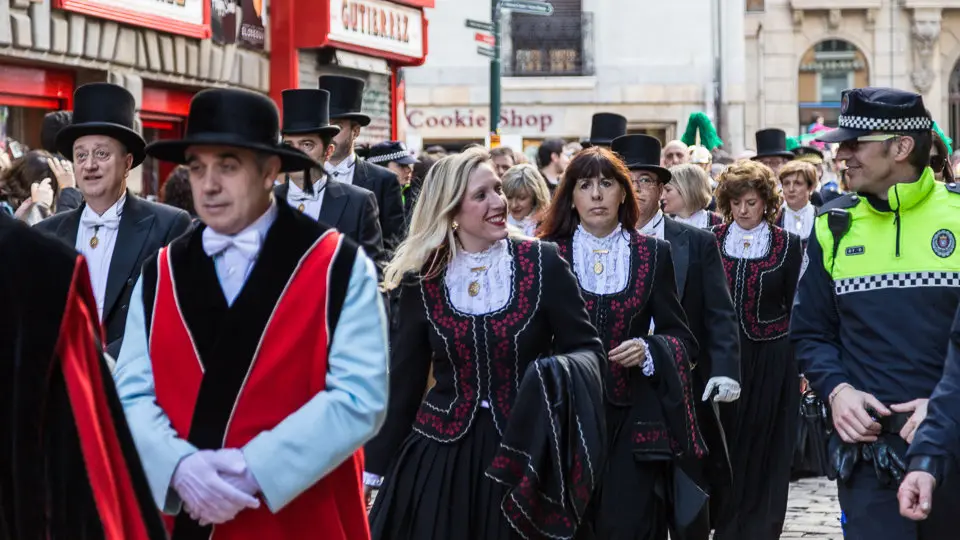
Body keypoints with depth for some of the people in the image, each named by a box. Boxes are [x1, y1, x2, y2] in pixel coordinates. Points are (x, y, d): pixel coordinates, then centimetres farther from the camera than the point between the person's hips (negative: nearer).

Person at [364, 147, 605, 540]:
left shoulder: (542, 263, -4)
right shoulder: (422, 278, -1)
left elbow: (586, 348, 0)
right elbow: (403, 378, 5)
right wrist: (375, 467, 6)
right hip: (439, 458, 1)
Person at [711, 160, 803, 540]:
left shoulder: (788, 245, -1)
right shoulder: (712, 241, 2)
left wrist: (802, 362, 0)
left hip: (772, 358, -1)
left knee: (765, 445, 4)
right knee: (725, 442, 3)